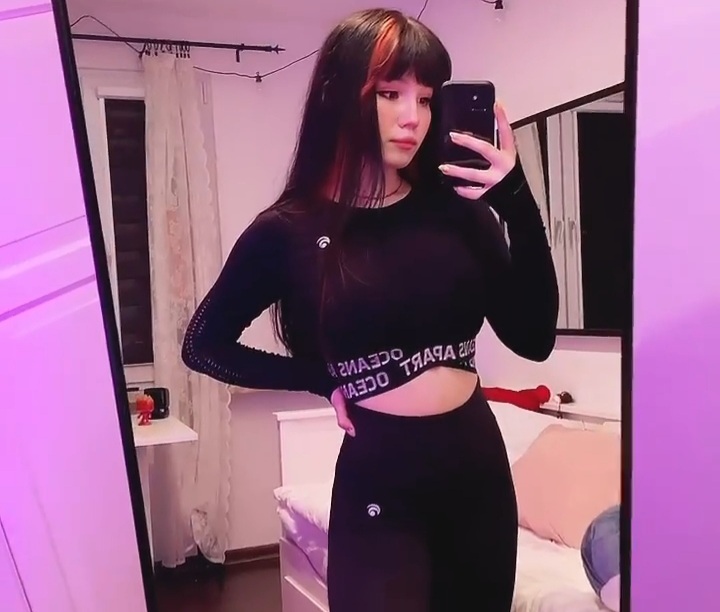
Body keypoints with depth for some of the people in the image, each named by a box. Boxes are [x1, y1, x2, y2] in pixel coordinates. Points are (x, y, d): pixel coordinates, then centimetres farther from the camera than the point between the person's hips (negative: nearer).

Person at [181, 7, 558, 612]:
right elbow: (204, 344, 4)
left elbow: (533, 338, -7)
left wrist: (518, 201, -16)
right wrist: (322, 379, -4)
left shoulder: (457, 208, -1)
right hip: (378, 484, -3)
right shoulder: (290, 230, -7)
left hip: (480, 468, 4)